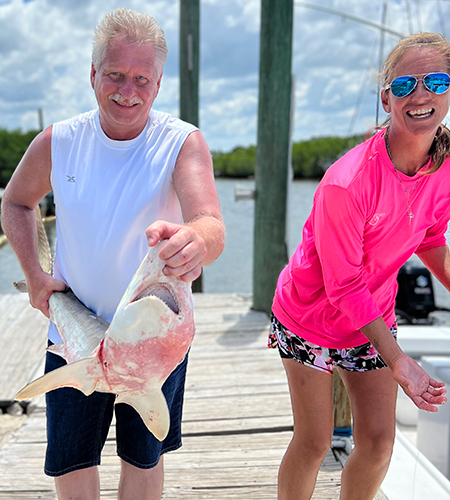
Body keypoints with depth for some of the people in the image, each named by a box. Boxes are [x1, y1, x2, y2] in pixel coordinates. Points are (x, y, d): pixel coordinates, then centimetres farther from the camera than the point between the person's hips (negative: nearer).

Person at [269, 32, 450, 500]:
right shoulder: (347, 183, -32)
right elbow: (344, 286, -23)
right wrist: (397, 359, -23)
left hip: (374, 316, 6)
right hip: (312, 318, -5)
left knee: (378, 440, 9)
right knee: (314, 442, 3)